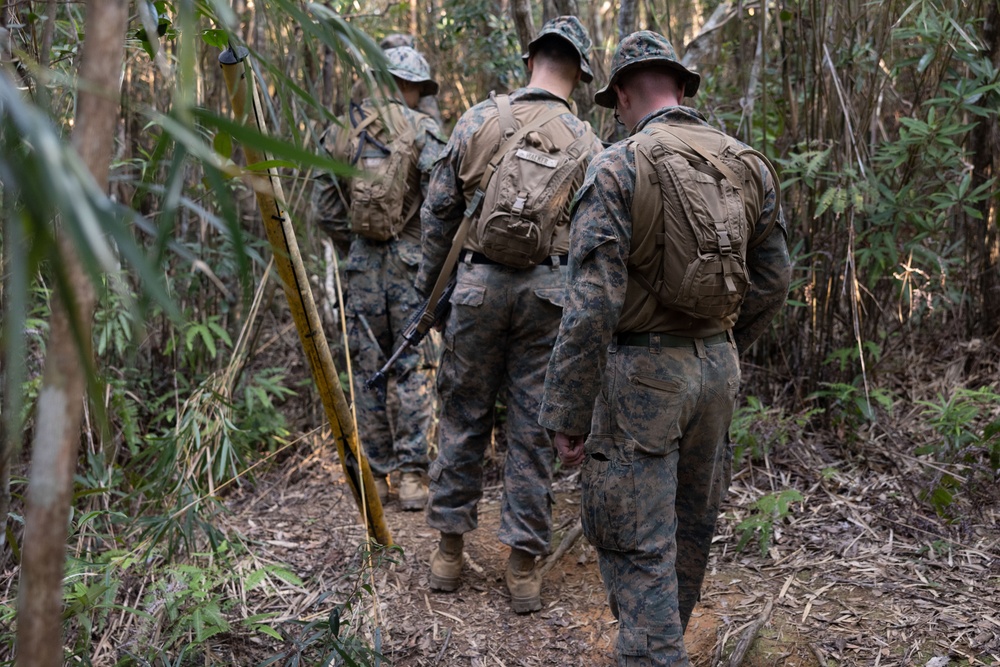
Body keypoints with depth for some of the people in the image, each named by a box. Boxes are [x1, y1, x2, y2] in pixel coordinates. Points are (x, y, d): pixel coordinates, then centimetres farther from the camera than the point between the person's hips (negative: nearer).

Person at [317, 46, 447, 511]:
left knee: (368, 371, 10)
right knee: (414, 370, 3)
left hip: (362, 261, 3)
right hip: (410, 260, -3)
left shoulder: (340, 132, 9)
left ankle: (376, 475, 15)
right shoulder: (422, 130, -3)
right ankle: (411, 475, 1)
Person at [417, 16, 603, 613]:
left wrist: (427, 283, 17)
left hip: (480, 283, 1)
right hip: (551, 291, 0)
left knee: (464, 416, 12)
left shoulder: (479, 120, 3)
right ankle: (524, 567, 11)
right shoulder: (585, 143, 1)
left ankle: (450, 550, 21)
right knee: (535, 428, 5)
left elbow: (439, 211, 6)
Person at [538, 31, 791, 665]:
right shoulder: (748, 163, 3)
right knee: (693, 527, 21)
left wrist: (568, 413, -14)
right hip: (718, 368, 7)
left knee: (638, 542, 1)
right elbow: (773, 280, 9)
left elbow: (593, 304, -20)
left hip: (641, 374, -6)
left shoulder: (616, 169, -15)